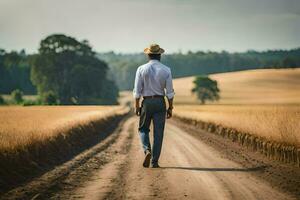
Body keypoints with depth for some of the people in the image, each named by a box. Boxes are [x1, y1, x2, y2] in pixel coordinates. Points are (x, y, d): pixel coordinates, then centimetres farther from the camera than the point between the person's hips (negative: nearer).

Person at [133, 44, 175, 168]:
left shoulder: (141, 69, -3)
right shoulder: (166, 70, -2)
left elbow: (137, 90, -4)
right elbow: (169, 92, -3)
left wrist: (137, 106, 4)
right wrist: (170, 108, 4)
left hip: (146, 102, 0)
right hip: (160, 102, 0)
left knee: (143, 129, 16)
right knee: (158, 132, 4)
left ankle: (147, 150, -9)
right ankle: (154, 161, 3)